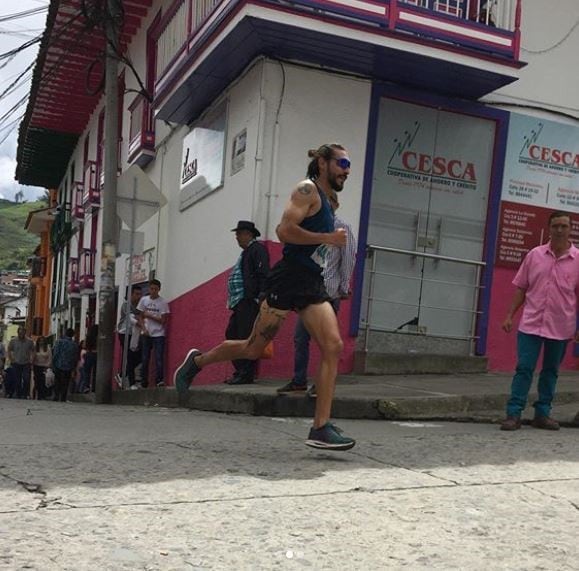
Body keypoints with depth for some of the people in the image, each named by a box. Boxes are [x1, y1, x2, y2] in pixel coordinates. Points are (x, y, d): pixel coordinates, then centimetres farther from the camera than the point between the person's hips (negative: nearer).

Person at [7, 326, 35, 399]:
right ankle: (18, 396, 13)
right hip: (16, 364, 1)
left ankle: (26, 395, 1)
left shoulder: (30, 341, -1)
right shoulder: (13, 341, 0)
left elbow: (32, 352, 5)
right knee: (18, 381, 4)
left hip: (26, 364, -1)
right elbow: (9, 351, 8)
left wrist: (31, 362, -3)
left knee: (26, 380, -12)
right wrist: (11, 360, 0)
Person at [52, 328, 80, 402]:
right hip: (69, 368, 2)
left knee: (57, 383, 9)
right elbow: (76, 358, 7)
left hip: (58, 366, -2)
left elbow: (55, 354, -7)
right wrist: (73, 367, 15)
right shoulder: (75, 345, 4)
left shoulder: (59, 342, -4)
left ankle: (56, 396, 1)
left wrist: (53, 365, -2)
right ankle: (63, 399, 3)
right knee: (65, 384, 6)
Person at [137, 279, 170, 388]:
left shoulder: (163, 303, -5)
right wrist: (143, 328, -6)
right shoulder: (144, 300, 6)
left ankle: (160, 380, -15)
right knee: (145, 358, 5)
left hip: (158, 335, -3)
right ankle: (144, 382, 11)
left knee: (159, 358, -13)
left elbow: (163, 320, -8)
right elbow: (140, 316, 9)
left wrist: (149, 315, -9)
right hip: (146, 334, 3)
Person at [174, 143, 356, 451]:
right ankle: (197, 360, 28)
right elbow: (284, 230, -20)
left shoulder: (325, 200, 21)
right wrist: (328, 238, -16)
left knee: (333, 347, -9)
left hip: (312, 284, 8)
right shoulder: (307, 190, -7)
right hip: (288, 279, -8)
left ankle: (321, 427, -9)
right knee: (254, 348, 2)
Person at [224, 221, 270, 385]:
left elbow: (263, 274, -15)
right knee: (231, 335, 11)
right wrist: (232, 301, 18)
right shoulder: (246, 252, 24)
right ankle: (240, 371, 16)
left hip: (249, 302, -10)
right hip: (240, 303, 10)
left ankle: (246, 374, -6)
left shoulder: (257, 249, -4)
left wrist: (258, 299, -22)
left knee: (246, 337, -9)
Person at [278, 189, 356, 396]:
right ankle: (299, 381, 14)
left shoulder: (342, 228, 0)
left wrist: (343, 288, -5)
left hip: (329, 293, -6)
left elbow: (349, 259, -3)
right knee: (300, 337, 6)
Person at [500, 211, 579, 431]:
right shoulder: (535, 255, 3)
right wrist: (510, 316, 3)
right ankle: (513, 414, 2)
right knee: (524, 369, -2)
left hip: (561, 327, 0)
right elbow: (521, 288, 7)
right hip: (531, 323, 0)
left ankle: (543, 414, 21)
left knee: (550, 371, 11)